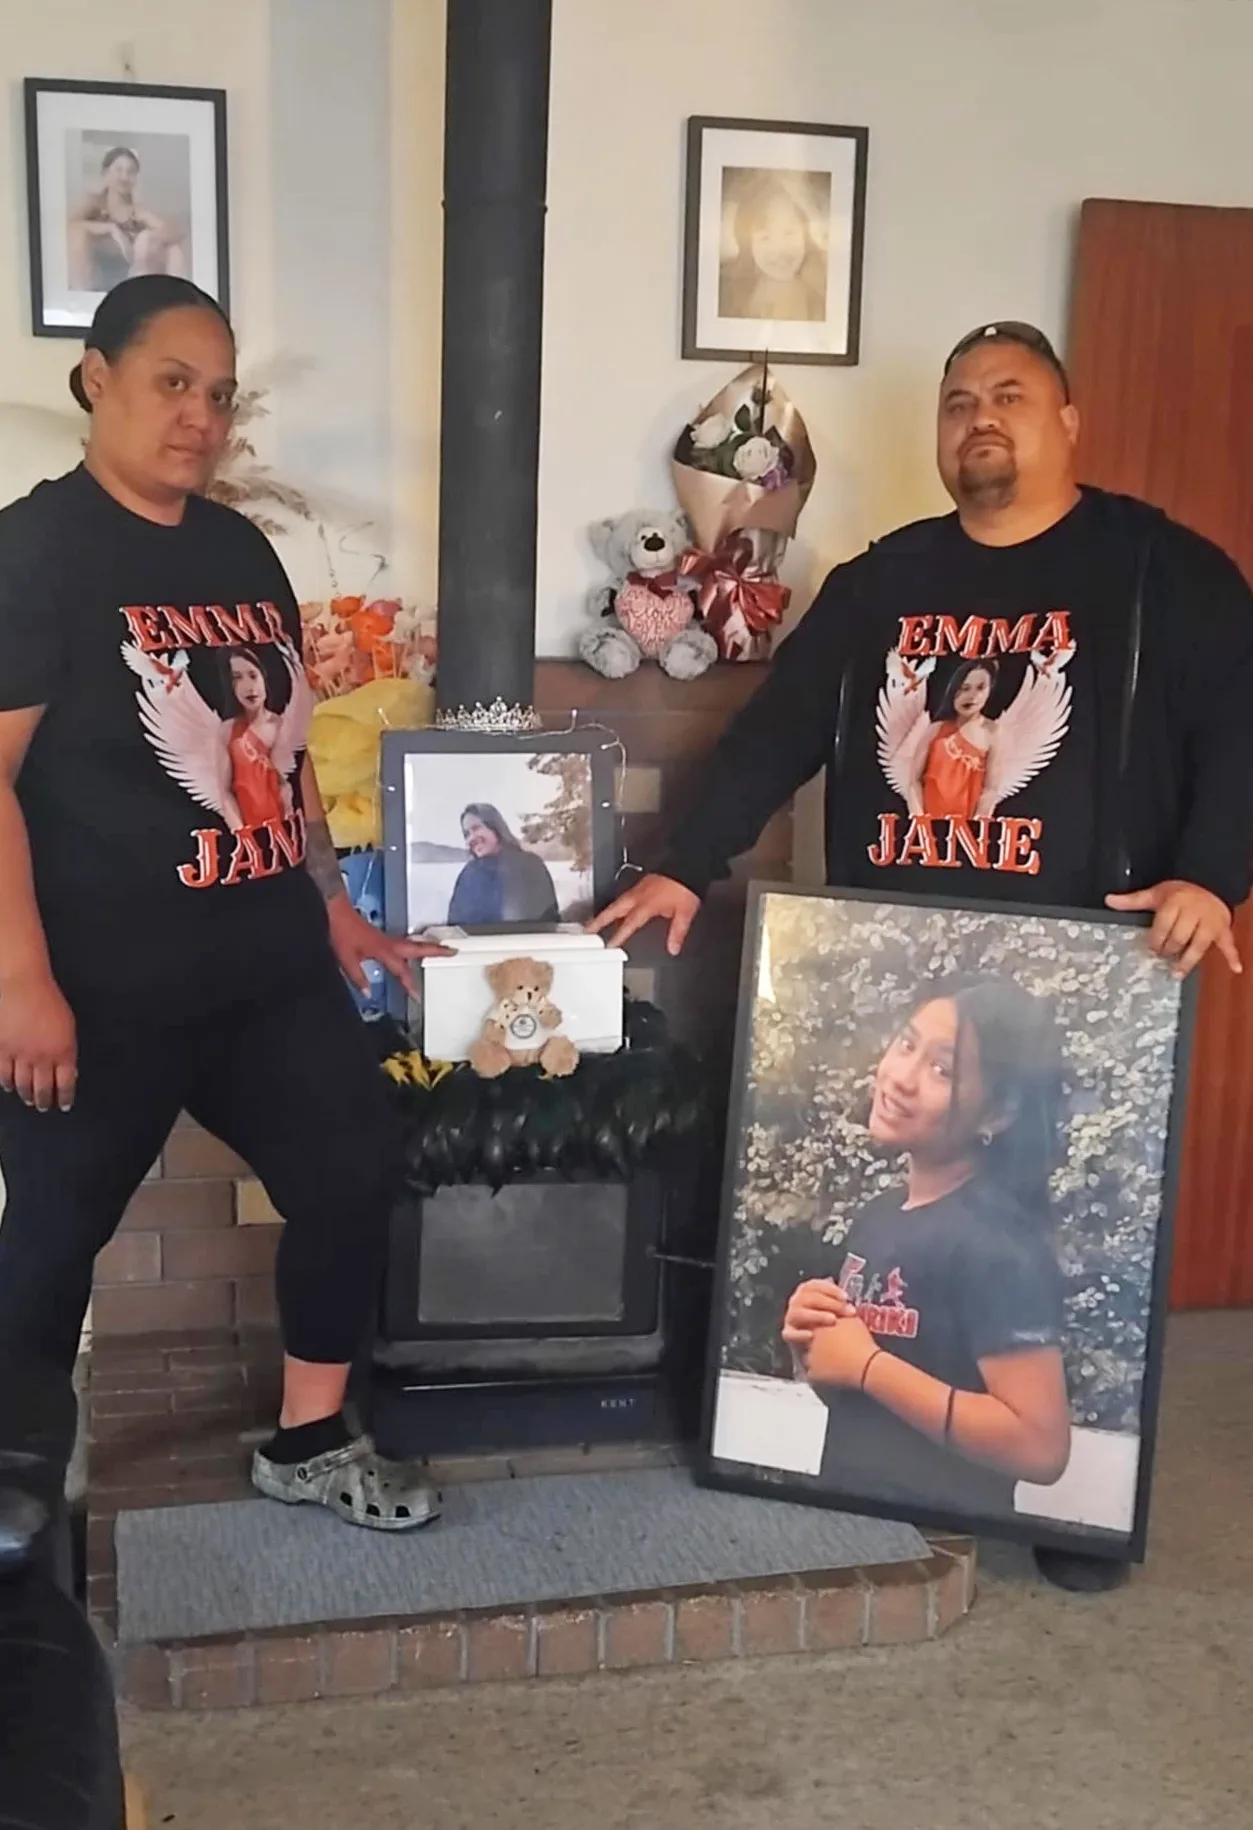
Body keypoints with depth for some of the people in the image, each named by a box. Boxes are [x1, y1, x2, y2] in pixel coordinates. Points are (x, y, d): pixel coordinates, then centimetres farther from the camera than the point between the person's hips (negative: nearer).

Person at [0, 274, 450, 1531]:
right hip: (105, 985, -7)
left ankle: (309, 1445, 25)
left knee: (356, 1174, 8)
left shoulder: (241, 551, 11)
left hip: (268, 966, 7)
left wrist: (332, 906, 17)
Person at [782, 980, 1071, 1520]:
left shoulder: (999, 1244, -20)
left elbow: (1041, 1446, -25)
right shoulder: (877, 1214, 3)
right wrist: (810, 1347, -7)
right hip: (845, 1507, 7)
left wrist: (867, 1365, -22)